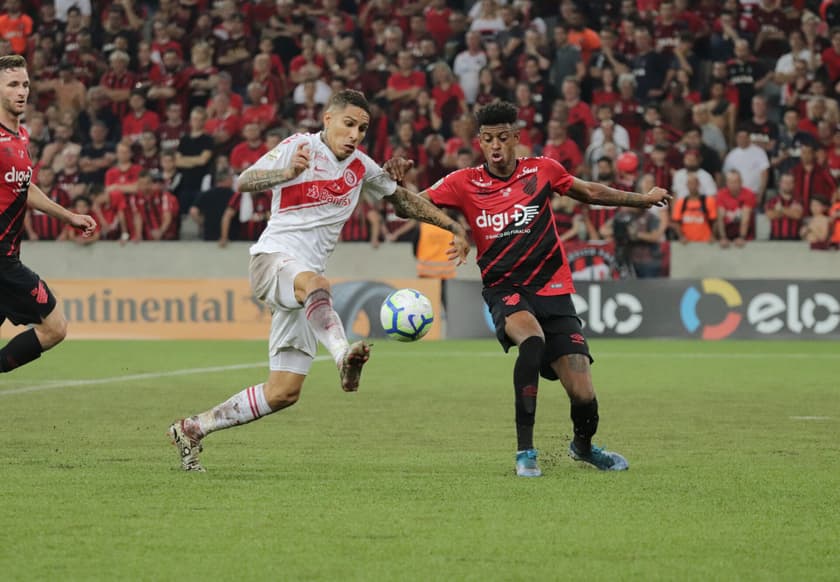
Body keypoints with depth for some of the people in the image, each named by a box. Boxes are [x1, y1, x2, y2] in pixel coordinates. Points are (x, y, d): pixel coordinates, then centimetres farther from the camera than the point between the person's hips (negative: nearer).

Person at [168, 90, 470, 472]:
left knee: (284, 392, 1)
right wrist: (287, 173, -33)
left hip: (306, 277, 7)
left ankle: (192, 430, 12)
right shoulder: (299, 147, -3)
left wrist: (454, 227, 26)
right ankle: (344, 357, -69)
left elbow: (403, 199, 30)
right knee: (315, 283, -43)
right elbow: (243, 183, -14)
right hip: (273, 258, -7)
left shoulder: (361, 167, 14)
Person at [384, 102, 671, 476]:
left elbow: (590, 193, 18)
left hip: (552, 290, 2)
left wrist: (643, 200, 23)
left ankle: (583, 445, 31)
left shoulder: (541, 171, 2)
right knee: (532, 338, -38)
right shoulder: (465, 183, -1)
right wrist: (396, 181, -25)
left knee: (583, 396, -7)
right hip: (505, 291, -1)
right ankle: (525, 451, -29)